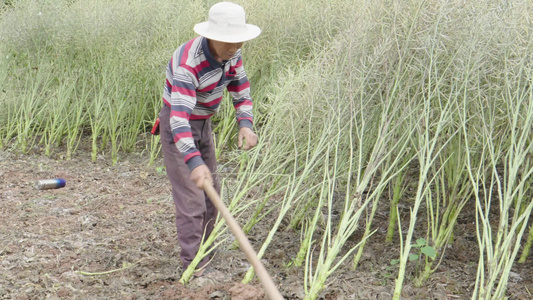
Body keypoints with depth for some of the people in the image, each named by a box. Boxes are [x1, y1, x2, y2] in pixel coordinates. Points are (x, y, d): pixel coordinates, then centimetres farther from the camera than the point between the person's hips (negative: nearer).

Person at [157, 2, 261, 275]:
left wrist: (245, 125, -18)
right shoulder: (188, 63, -35)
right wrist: (194, 163, -57)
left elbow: (241, 90, 1)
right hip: (177, 129, -8)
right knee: (190, 197, -10)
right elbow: (179, 117, -44)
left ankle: (200, 250, 29)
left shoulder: (230, 53, -11)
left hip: (202, 124, 8)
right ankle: (195, 267, 0)